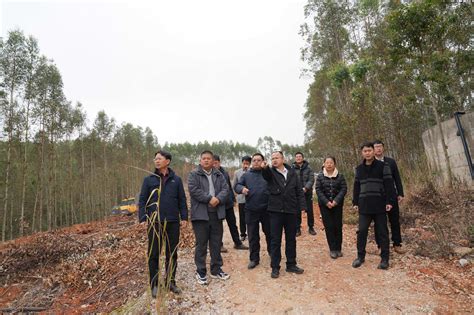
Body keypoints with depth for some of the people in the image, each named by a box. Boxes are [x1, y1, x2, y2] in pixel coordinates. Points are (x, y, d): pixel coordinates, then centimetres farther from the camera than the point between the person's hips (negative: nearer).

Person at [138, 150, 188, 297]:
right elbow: (142, 200, 2)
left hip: (173, 222, 1)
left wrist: (184, 217, 2)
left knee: (172, 253, 11)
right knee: (154, 254, 7)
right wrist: (143, 218, -8)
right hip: (155, 223, -1)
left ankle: (170, 281, 27)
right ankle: (154, 284, 22)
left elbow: (182, 200, 7)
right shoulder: (149, 179, 3)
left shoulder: (176, 180, 5)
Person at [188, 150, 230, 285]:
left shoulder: (219, 175, 13)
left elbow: (225, 189, 2)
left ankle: (216, 270, 29)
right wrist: (209, 198, -19)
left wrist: (218, 199, -17)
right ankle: (201, 272, 19)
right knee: (201, 245, 4)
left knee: (216, 244, 14)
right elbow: (194, 190, -14)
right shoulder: (194, 174, 0)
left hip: (217, 213, 4)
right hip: (200, 214, -4)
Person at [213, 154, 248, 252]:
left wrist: (233, 199, 11)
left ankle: (238, 243, 26)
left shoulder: (225, 173, 4)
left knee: (233, 224, 13)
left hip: (228, 204, 4)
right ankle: (219, 245, 25)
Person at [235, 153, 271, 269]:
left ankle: (271, 252, 40)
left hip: (267, 209, -1)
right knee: (253, 236, 10)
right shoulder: (246, 175, 9)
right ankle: (254, 258, 25)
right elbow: (237, 185, 4)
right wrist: (242, 188, -17)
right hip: (251, 210, 1)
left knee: (269, 233, 16)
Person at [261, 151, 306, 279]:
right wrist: (264, 168, -51)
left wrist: (302, 207, -1)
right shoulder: (271, 172, -1)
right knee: (275, 240, 5)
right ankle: (275, 267, 18)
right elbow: (266, 175, -27)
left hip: (291, 211, 3)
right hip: (275, 211, -2)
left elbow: (299, 191, 7)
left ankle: (291, 265, 30)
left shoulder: (292, 172, 6)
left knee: (291, 239, 14)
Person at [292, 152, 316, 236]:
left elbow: (311, 180, -6)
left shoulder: (308, 168, 1)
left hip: (307, 193, 1)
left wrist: (305, 188, -20)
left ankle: (311, 227, 26)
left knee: (309, 211, 10)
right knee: (297, 212, 6)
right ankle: (297, 229, 18)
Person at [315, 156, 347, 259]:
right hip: (324, 205, 0)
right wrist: (326, 202, -14)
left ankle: (338, 248, 17)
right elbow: (318, 190, -4)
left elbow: (344, 189, -5)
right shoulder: (320, 176, 0)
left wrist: (336, 201, -16)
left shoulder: (340, 176, 0)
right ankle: (332, 249, 9)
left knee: (338, 226, 4)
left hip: (337, 204, 1)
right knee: (329, 226, -1)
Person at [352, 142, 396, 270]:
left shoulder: (383, 166, -2)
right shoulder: (359, 169, 10)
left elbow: (389, 185, -5)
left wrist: (389, 201, -12)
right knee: (362, 231, 4)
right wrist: (355, 202, 9)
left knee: (382, 232, 6)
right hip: (364, 205, 3)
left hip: (380, 205, -3)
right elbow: (356, 187, 14)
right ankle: (360, 256, 17)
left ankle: (384, 258, 18)